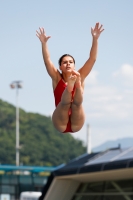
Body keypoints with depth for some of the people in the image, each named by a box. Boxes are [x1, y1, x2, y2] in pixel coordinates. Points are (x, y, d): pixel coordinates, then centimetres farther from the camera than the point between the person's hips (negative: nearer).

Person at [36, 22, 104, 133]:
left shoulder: (80, 76, 11)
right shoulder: (57, 78, 10)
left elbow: (92, 59, 1)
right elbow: (47, 60, -3)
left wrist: (95, 39, -11)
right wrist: (44, 43, -18)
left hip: (76, 124, 0)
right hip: (61, 123, 0)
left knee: (77, 103, -32)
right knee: (65, 102, -33)